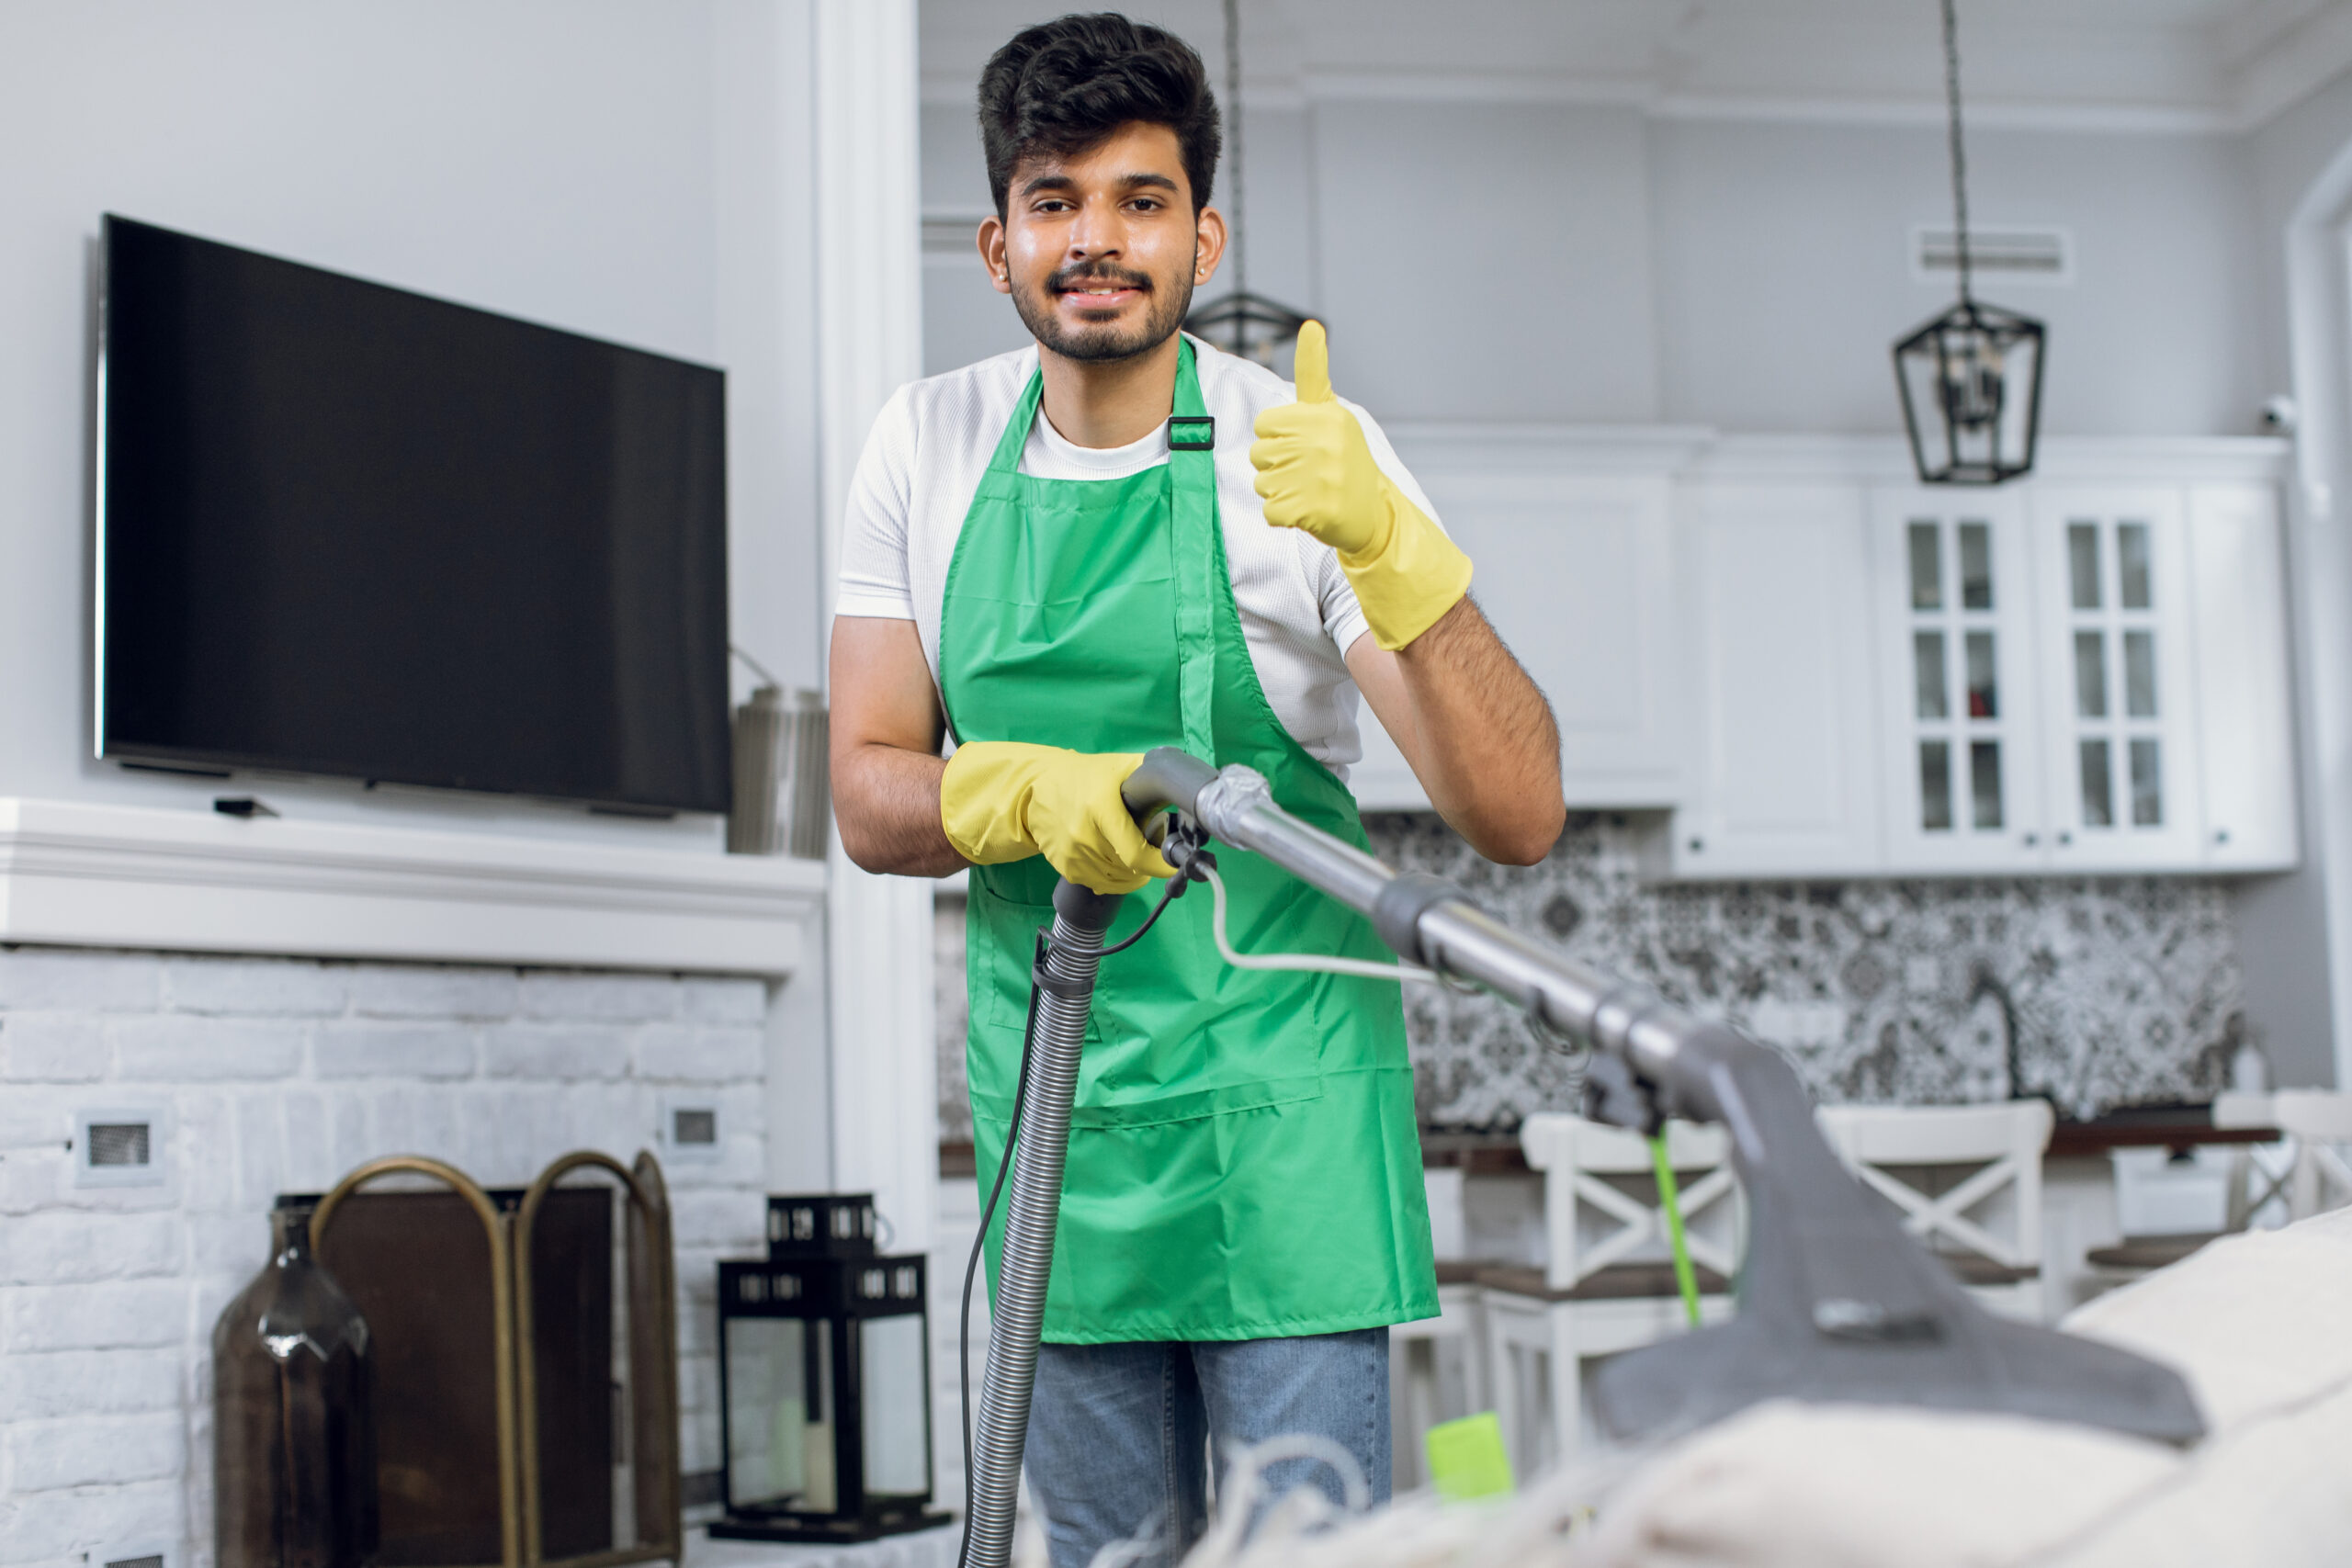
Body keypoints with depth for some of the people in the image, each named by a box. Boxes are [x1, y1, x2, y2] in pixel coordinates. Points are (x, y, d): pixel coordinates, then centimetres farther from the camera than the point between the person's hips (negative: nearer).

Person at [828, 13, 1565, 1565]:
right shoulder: (929, 445, 1)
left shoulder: (1302, 450, -10)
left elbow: (1520, 815, -17)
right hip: (1050, 1092, 4)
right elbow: (871, 800, 2)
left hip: (1280, 1098, -3)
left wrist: (1385, 540, -32)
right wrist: (1029, 791, -20)